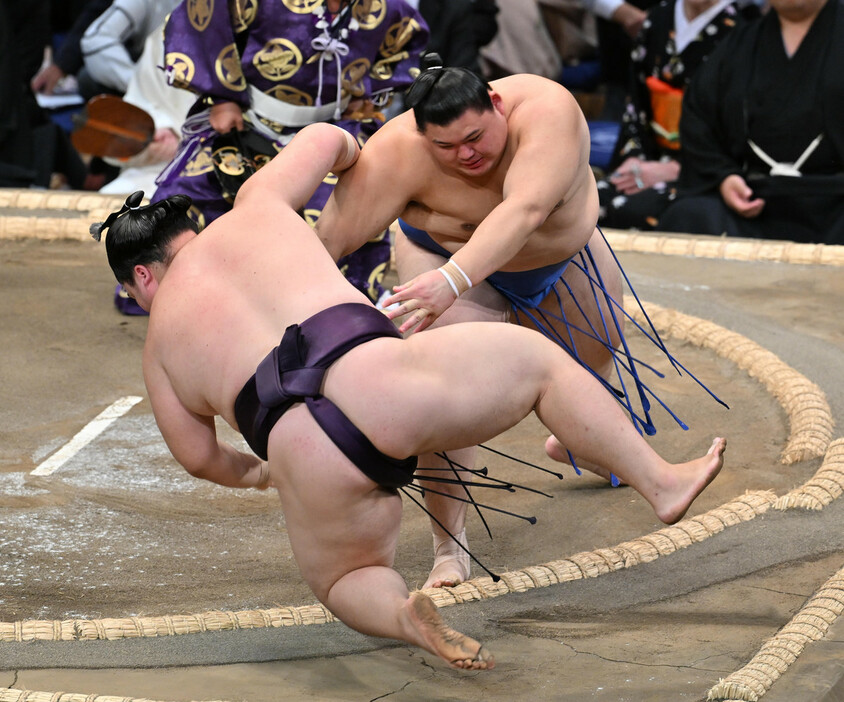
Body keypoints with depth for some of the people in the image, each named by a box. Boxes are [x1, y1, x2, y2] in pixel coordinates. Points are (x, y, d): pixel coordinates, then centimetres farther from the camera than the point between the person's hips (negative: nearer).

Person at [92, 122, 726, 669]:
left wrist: (254, 473, 47)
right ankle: (661, 481, 18)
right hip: (375, 381, 0)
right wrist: (357, 157, 61)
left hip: (309, 460, 0)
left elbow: (198, 456, 25)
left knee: (346, 578, 28)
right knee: (536, 358, 26)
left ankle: (404, 617, -6)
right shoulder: (253, 208, 23)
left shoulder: (162, 339, 22)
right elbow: (326, 139, 37)